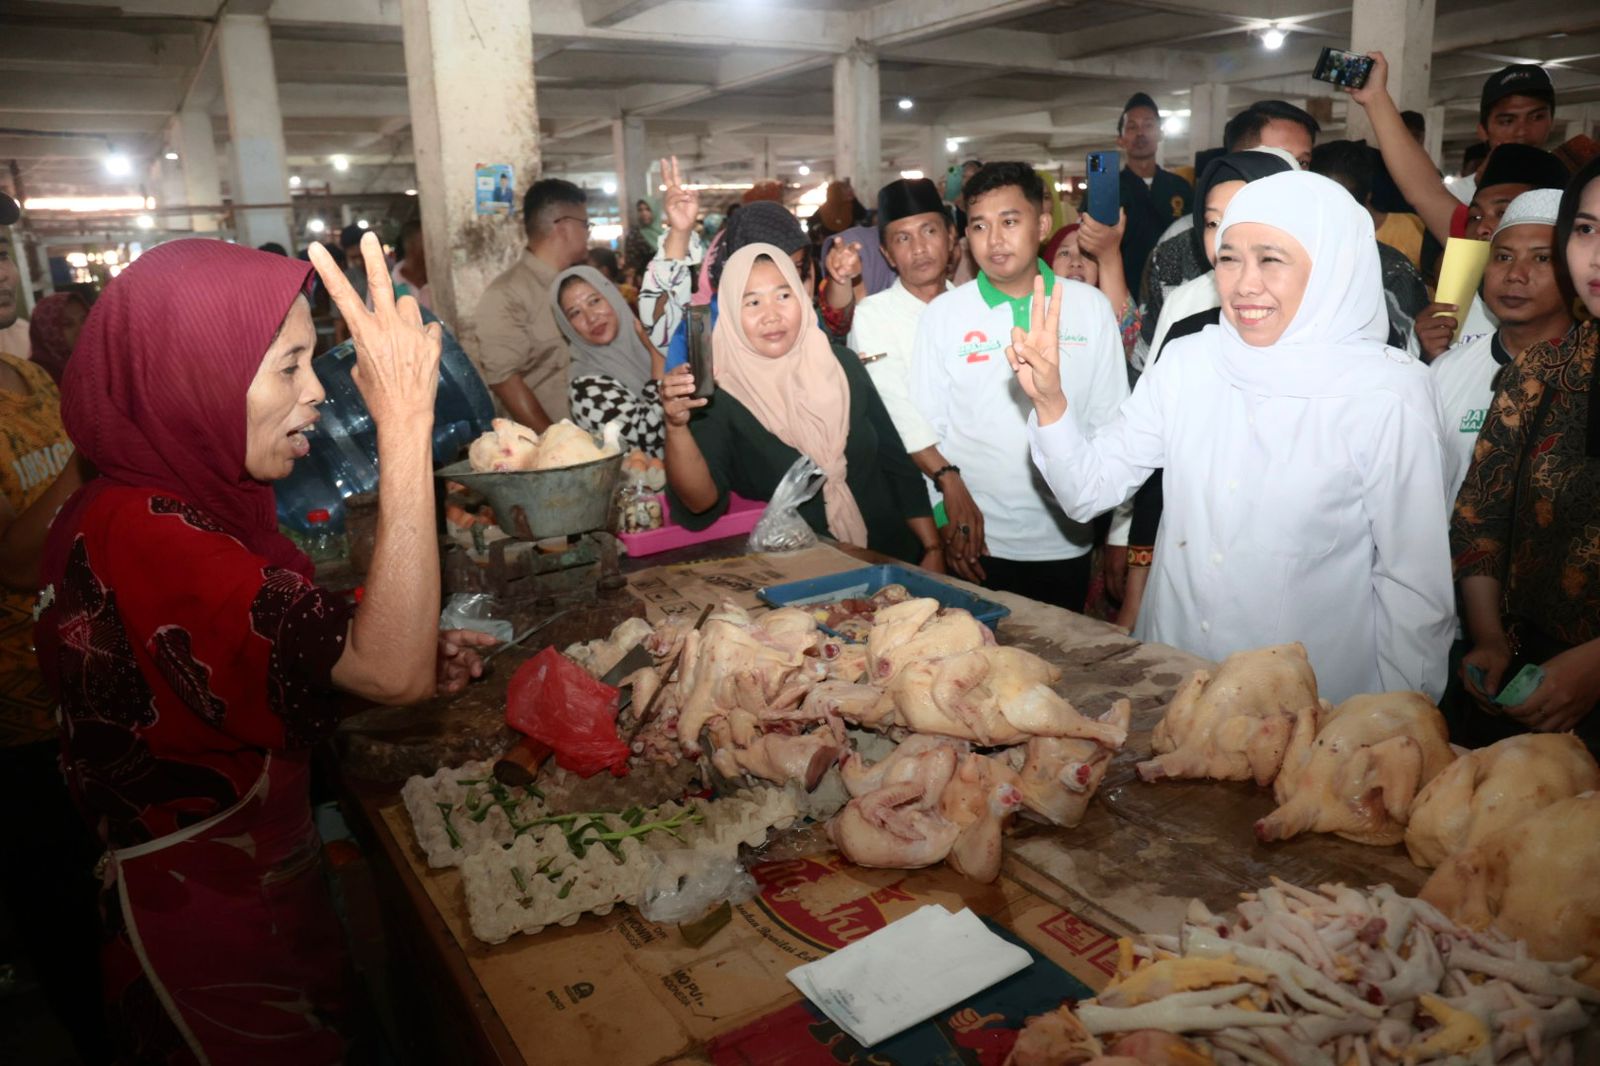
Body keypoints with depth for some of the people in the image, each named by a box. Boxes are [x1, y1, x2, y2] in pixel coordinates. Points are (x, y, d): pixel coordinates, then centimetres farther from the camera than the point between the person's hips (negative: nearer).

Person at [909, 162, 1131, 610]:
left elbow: (1112, 424, 3)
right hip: (978, 545, -1)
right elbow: (926, 429, 2)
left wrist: (1119, 540, 2)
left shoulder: (1091, 307, 0)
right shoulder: (943, 314, -2)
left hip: (1066, 545, 1)